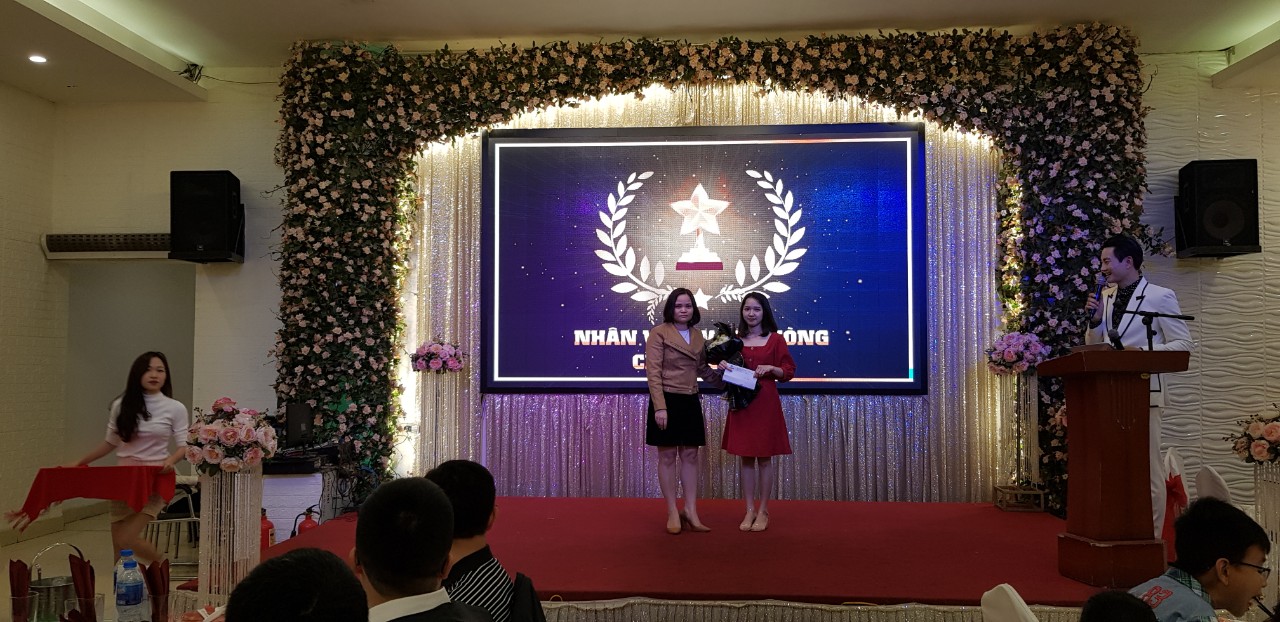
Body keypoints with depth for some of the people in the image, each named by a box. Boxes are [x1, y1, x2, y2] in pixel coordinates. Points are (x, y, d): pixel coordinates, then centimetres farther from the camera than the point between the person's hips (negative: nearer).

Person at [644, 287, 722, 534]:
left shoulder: (697, 335, 11)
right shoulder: (659, 333, -7)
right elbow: (653, 372, -12)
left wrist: (723, 373, 0)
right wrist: (660, 407, -19)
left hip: (690, 402, 6)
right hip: (667, 401, -6)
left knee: (690, 456, 7)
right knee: (667, 456, 1)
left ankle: (691, 512, 13)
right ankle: (672, 513, 9)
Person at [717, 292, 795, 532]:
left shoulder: (775, 339, 0)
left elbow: (788, 372, 0)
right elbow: (729, 372, 16)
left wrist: (771, 368, -17)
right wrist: (723, 366, -5)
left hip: (765, 403, -3)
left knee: (765, 457, 2)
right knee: (745, 457, 6)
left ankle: (763, 510, 13)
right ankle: (749, 510, 15)